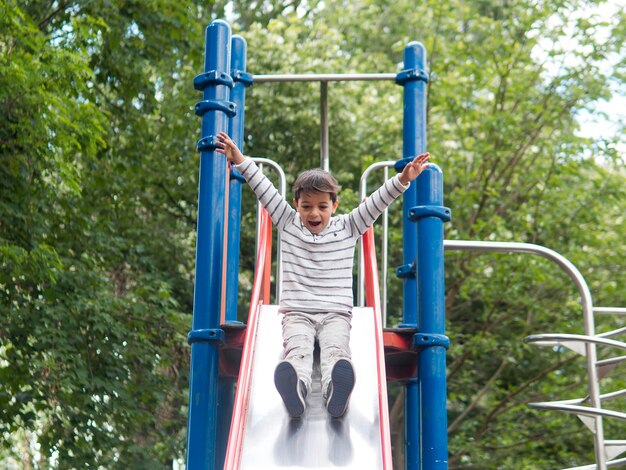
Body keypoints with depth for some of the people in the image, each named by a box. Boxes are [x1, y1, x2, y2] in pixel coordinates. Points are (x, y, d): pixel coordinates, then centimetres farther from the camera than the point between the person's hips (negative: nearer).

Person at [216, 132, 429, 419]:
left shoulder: (348, 228, 11)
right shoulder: (288, 224, 13)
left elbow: (376, 202, 2)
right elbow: (264, 189, 7)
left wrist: (402, 180, -11)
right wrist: (241, 162, 1)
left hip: (335, 314, 0)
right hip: (296, 313, 0)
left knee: (335, 350, -32)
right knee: (297, 349, -32)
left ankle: (335, 393, -63)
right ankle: (296, 388, -64)